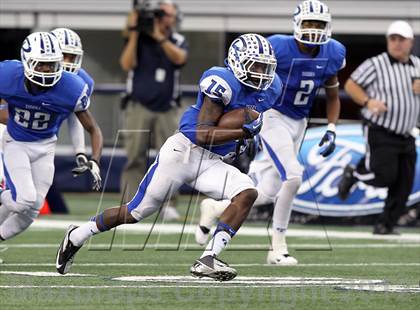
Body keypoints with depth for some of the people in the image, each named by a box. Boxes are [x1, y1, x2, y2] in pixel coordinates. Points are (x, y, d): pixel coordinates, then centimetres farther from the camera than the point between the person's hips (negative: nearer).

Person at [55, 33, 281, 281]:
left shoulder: (269, 89, 4)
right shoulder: (223, 83, -20)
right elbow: (203, 135, -23)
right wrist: (245, 132, -26)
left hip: (211, 163, 7)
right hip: (184, 150, -6)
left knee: (248, 194, -20)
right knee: (137, 212, 3)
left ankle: (208, 259, -23)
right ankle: (77, 236, 25)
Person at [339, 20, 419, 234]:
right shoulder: (376, 64, -8)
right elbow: (350, 85, -4)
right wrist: (368, 101, -20)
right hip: (380, 133, -6)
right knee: (384, 176, -18)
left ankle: (385, 225, 13)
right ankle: (353, 174, 12)